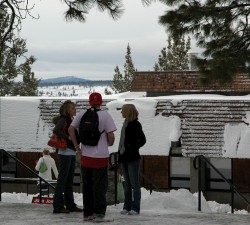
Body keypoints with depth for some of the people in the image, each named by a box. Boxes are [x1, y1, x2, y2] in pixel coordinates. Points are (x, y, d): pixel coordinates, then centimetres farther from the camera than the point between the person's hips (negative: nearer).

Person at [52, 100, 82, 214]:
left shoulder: (69, 120, 17)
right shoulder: (63, 119, -9)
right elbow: (56, 130, -25)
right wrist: (68, 137, -21)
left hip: (72, 152, 9)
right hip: (65, 152, -9)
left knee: (69, 180, 11)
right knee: (62, 179, -8)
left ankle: (70, 205, 16)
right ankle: (58, 206, -7)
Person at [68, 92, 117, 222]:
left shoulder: (82, 114, 3)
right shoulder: (105, 115, -9)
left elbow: (71, 129, 1)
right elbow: (111, 135, -12)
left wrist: (77, 146, 6)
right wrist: (110, 143, 9)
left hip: (85, 156, 4)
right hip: (101, 156, -4)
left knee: (87, 186, 12)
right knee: (99, 186, 3)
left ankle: (87, 213, 16)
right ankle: (99, 213, 2)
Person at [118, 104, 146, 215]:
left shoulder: (135, 125, -9)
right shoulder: (126, 124, 14)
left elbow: (142, 140, -8)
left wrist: (133, 148, -8)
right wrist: (120, 153, 13)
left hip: (132, 158, -9)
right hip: (124, 157, 9)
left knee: (134, 184, -5)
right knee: (127, 184, 11)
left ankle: (135, 208, -4)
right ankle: (127, 207, 16)